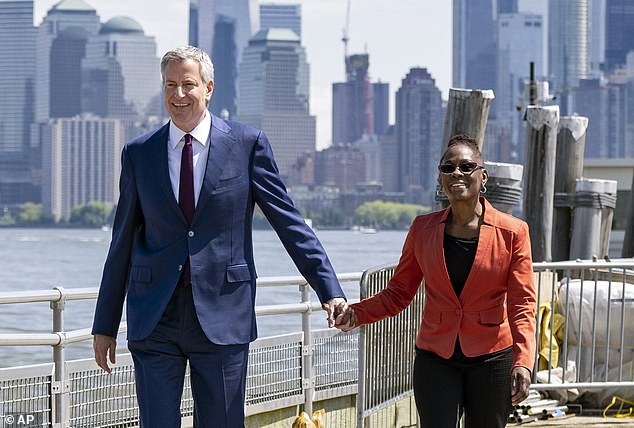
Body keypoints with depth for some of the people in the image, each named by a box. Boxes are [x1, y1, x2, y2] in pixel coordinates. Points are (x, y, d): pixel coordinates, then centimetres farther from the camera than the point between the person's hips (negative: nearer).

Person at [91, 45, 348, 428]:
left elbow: (289, 223, 2)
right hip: (154, 319, 2)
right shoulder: (139, 153, 7)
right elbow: (123, 242, 12)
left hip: (222, 315, -1)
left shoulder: (248, 144, 1)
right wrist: (105, 325, 12)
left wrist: (329, 291, -6)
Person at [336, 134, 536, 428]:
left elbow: (522, 304, -6)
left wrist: (523, 361, -19)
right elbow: (397, 293, 8)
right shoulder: (423, 229, 4)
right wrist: (357, 313, -10)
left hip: (491, 359, -1)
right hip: (435, 359, 1)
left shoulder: (512, 232, -3)